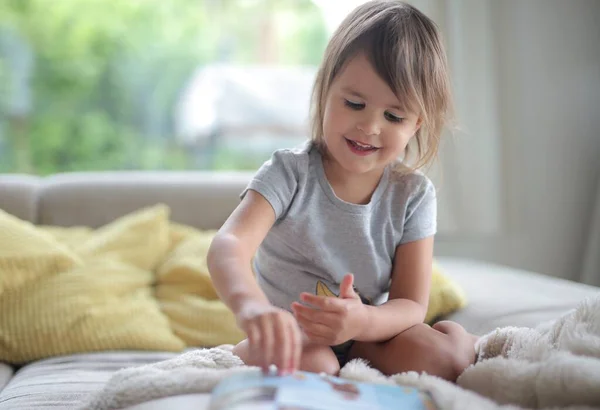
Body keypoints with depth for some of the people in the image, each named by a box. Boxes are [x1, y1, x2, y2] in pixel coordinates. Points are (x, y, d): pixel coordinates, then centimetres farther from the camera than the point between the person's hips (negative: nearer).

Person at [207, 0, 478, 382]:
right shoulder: (290, 173, -15)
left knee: (453, 347, -23)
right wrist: (250, 304, -57)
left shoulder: (413, 195, -7)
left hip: (369, 333, 2)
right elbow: (229, 246, -32)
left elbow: (412, 306, -9)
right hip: (289, 334, -2)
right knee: (310, 362, -35)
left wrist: (363, 321, -35)